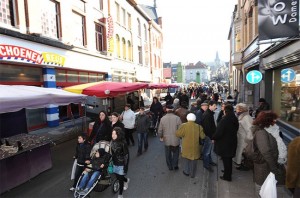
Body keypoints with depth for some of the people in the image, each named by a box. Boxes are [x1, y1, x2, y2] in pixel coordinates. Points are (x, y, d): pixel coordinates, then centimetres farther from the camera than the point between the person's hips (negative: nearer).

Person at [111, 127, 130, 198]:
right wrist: (111, 163, 12)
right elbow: (111, 153, 7)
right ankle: (126, 180, 52)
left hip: (121, 164, -5)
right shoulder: (112, 142, -6)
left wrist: (126, 167, -15)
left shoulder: (123, 143, -23)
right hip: (115, 163, 6)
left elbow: (126, 155, -17)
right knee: (118, 177, 21)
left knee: (120, 179, 6)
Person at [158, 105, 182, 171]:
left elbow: (160, 130, -2)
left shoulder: (163, 118, -9)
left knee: (168, 154, 18)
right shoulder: (177, 118, -15)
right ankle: (175, 165, 17)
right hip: (175, 140, -1)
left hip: (166, 140, 1)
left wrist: (161, 137, 15)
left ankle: (170, 166, 28)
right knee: (175, 153, 22)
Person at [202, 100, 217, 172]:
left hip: (211, 135, 10)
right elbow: (207, 127, -26)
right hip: (208, 135, -10)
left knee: (209, 149, 23)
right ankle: (206, 164, 17)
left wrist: (213, 135, 13)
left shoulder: (210, 113, 8)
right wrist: (212, 137, -23)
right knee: (207, 150, 4)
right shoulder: (207, 115, -23)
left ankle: (209, 161, 38)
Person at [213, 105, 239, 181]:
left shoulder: (224, 120, -24)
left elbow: (219, 132, -24)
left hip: (224, 143, -8)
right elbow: (235, 130, 11)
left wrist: (214, 138, -8)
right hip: (232, 142, 8)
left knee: (226, 159, 6)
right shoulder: (235, 119, 1)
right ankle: (228, 172, 40)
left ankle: (227, 176, 18)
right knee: (229, 158, 23)